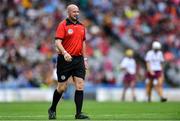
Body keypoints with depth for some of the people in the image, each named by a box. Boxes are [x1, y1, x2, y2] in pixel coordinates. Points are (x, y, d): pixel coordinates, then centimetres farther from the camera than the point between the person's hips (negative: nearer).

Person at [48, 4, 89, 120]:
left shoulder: (81, 26, 13)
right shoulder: (63, 25, -6)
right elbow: (58, 42, -15)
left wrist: (85, 59, 16)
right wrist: (64, 53, -31)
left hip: (78, 59, 5)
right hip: (65, 59, -5)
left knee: (80, 86, -6)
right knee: (62, 87, 1)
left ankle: (79, 113, -5)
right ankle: (52, 110, 22)